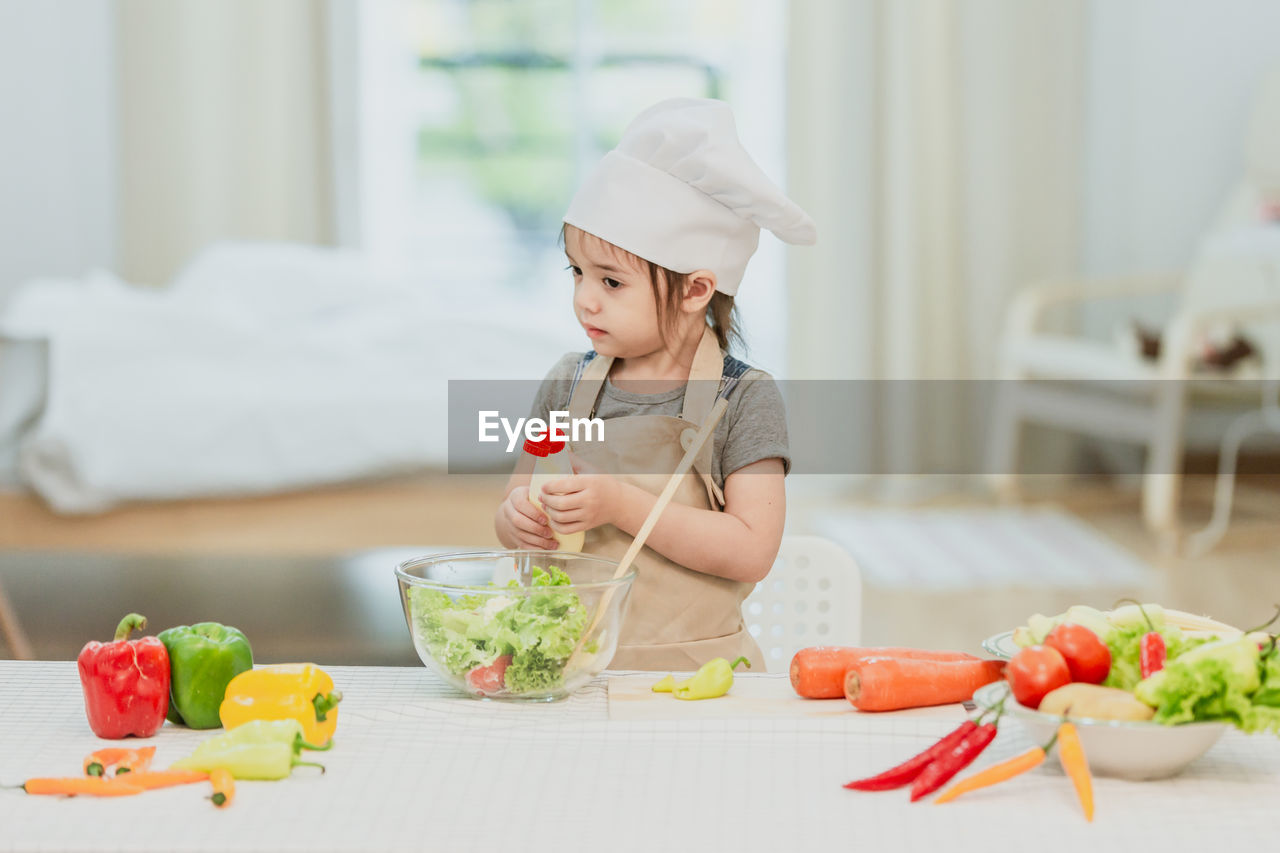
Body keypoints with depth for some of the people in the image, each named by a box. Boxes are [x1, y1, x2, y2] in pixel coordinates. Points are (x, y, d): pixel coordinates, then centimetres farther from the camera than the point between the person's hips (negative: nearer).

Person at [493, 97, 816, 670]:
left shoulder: (744, 400, -4)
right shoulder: (566, 385, 9)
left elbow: (752, 551, -12)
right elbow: (520, 492, 16)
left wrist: (622, 505, -17)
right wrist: (516, 519, -8)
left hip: (693, 669, -3)